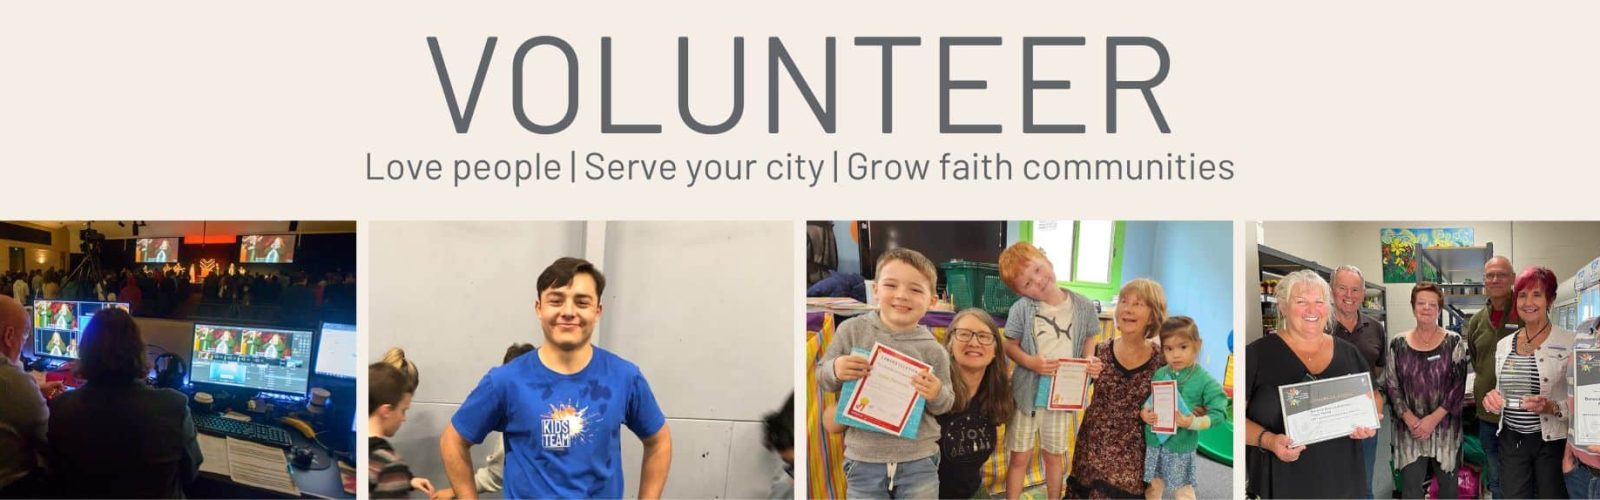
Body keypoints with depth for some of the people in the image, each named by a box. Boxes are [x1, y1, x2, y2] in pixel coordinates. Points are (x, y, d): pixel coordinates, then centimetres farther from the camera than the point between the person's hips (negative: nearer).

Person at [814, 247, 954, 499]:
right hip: (864, 460, 0)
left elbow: (945, 405, 5)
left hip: (919, 461, 0)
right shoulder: (852, 330, -4)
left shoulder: (933, 351, -4)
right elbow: (821, 376, 4)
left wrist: (937, 395, -18)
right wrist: (835, 371, -18)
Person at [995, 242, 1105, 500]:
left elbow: (1088, 343, 8)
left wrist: (1091, 362, -13)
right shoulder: (1021, 308, -12)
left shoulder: (1083, 307, -6)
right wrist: (1031, 363, -24)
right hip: (1028, 393, -2)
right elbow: (1010, 346, -6)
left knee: (1055, 456, 16)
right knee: (1020, 457, 6)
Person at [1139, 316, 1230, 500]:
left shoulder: (1204, 380, -12)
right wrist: (1144, 413, -15)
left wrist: (1192, 422, -28)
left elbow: (1218, 412, -17)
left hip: (1182, 446, -4)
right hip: (1153, 442, 4)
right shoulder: (1158, 374, 0)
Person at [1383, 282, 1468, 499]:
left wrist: (1433, 418, -15)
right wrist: (1409, 419, -11)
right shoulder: (1398, 344, 3)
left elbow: (1458, 385, -6)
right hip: (1410, 430, 0)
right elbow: (1391, 386, 2)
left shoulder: (1453, 343, 0)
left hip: (1445, 429, 0)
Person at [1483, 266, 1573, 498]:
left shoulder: (1569, 343, -8)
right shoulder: (1503, 344, 8)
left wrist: (1552, 408, -25)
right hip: (1511, 441, 4)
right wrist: (1494, 398, -4)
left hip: (1551, 442, -4)